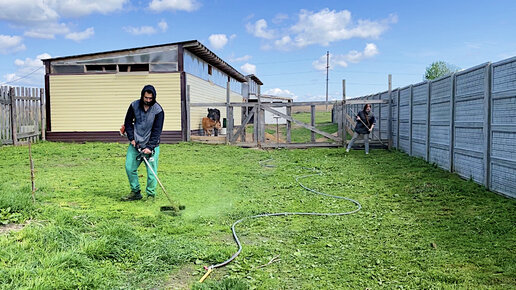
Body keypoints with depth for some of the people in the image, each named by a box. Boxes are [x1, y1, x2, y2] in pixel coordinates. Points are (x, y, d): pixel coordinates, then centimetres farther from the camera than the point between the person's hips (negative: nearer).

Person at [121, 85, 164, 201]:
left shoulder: (158, 110, -11)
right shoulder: (134, 105, -1)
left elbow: (157, 130, -12)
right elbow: (128, 122, 10)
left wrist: (150, 147, -18)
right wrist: (131, 138, -1)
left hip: (151, 145, -4)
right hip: (135, 143, 4)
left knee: (151, 171, -5)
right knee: (129, 167, 4)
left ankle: (151, 195, 9)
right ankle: (135, 192, 19)